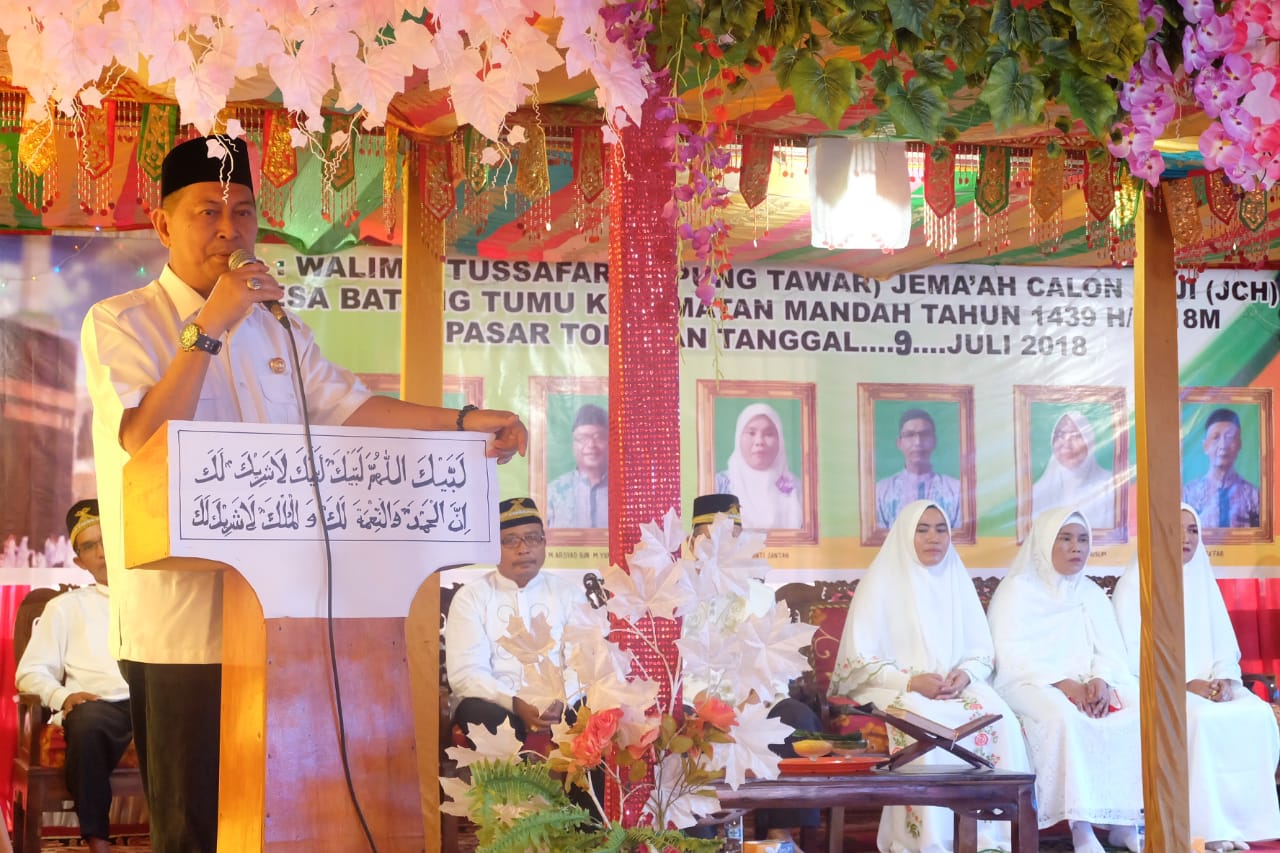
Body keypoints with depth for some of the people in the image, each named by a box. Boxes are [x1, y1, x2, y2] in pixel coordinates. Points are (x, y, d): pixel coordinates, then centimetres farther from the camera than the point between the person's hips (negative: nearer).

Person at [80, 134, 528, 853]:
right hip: (182, 625, -6)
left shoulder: (279, 332, 18)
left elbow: (352, 409, 16)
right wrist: (209, 328, -18)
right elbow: (144, 442, -16)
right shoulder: (120, 325, -3)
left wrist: (465, 423, 4)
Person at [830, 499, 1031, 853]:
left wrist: (965, 675, -11)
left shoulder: (958, 580, 13)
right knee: (927, 721, -37)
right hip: (894, 688, -4)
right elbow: (861, 659, -7)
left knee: (998, 715, -26)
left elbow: (982, 652, 12)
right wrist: (911, 681, -19)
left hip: (956, 687, 4)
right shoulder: (882, 582, -1)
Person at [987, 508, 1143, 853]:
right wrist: (1063, 684, -22)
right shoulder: (1018, 589, 0)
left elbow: (1110, 649, 8)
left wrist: (1101, 679, -16)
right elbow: (1011, 656, -11)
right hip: (1029, 684, -5)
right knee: (1062, 714, -38)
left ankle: (1125, 820, -22)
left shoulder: (1092, 593, 17)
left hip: (1085, 685, 5)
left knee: (1136, 709, -23)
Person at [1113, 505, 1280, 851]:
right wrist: (1185, 683, -19)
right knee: (1200, 718, -35)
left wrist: (1223, 679, -10)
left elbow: (1224, 645, 12)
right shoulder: (1134, 584, -1)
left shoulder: (1203, 582, 16)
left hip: (1206, 684, 5)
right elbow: (1132, 655, -10)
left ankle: (1248, 819, -20)